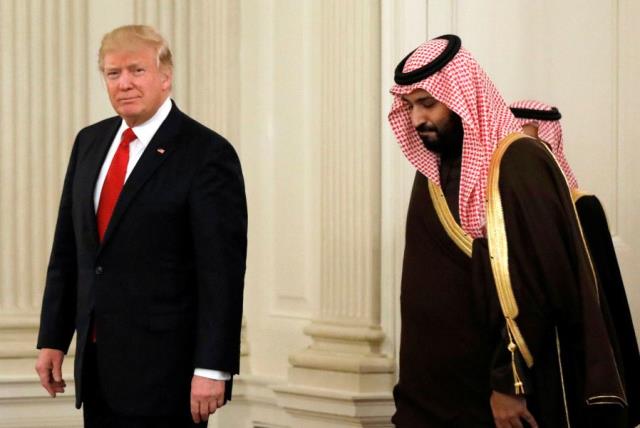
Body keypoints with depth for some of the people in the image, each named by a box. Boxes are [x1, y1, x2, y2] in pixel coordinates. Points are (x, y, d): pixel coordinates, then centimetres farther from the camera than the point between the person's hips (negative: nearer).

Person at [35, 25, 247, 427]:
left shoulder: (207, 153, -10)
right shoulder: (90, 142, 11)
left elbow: (223, 270, -14)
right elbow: (67, 250, 15)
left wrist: (213, 368, -18)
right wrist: (53, 339, 10)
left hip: (164, 367, -6)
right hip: (96, 362, 6)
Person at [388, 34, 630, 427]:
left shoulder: (519, 164, -13)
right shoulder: (432, 172, 10)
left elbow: (538, 283, -19)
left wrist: (509, 381, -21)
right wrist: (414, 386, 11)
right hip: (438, 385, 7)